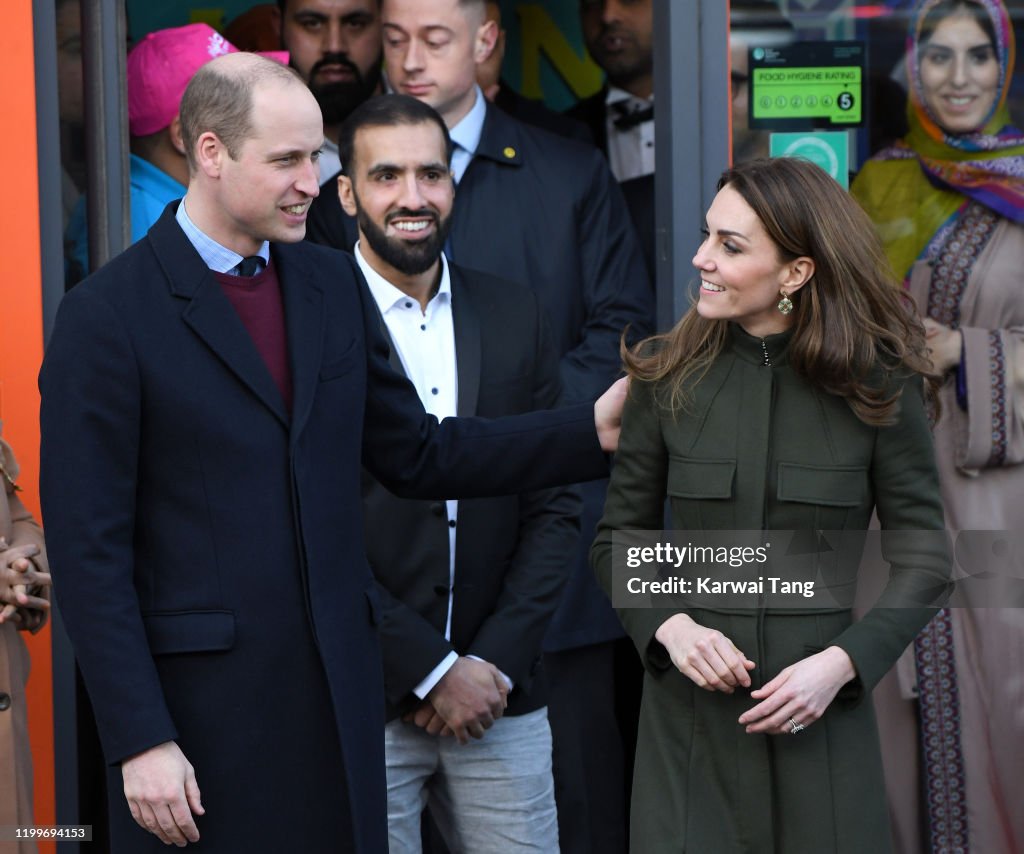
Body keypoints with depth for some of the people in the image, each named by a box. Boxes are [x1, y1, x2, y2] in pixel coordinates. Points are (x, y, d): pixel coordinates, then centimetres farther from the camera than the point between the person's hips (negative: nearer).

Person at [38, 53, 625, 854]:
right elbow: (89, 550, -10)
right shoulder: (105, 317, -9)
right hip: (197, 706, -5)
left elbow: (417, 453, 14)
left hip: (337, 694, 5)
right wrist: (140, 740, -14)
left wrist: (592, 429, 3)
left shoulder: (334, 284, 9)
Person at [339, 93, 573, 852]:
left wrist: (495, 661, -4)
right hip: (359, 704, -3)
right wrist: (431, 670, -10)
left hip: (499, 700, 4)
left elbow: (555, 508, 7)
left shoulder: (516, 318, 8)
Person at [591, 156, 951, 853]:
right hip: (689, 715, 1)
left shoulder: (876, 385, -3)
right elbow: (619, 539, 9)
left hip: (821, 717, -1)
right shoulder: (669, 375, 1)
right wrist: (670, 627, -10)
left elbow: (925, 558, 0)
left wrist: (841, 663, -13)